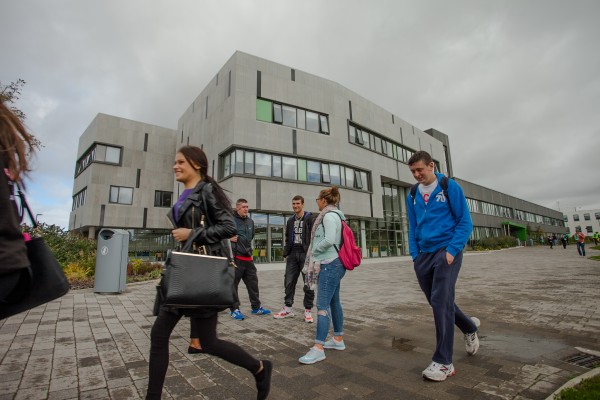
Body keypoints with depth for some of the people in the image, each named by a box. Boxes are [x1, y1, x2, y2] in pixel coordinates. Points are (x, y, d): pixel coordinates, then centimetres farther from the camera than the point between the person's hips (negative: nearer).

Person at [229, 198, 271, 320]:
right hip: (235, 257, -6)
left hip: (248, 257, 7)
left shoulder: (250, 221, 12)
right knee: (233, 284, 3)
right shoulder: (231, 220, -10)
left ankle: (256, 307, 24)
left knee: (253, 282, 11)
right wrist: (229, 238, -15)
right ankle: (235, 309, 17)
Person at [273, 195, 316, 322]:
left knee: (308, 283, 0)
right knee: (289, 282, 7)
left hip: (306, 254, -5)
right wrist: (286, 254, 11)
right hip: (292, 254, 5)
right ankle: (287, 308, 19)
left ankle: (308, 311, 12)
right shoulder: (290, 221, 15)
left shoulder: (310, 219, -3)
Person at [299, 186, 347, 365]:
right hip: (333, 264, 10)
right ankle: (338, 339, 28)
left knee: (322, 305, -9)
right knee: (334, 302, 16)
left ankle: (318, 348, -5)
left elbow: (329, 240, -25)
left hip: (330, 265, -10)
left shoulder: (329, 215, -13)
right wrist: (316, 252, 11)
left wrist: (314, 250, -10)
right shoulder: (334, 215, 16)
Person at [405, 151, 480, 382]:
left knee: (441, 302, -10)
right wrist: (415, 255, 5)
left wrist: (451, 250, -15)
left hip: (446, 251, -5)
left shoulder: (450, 187, -4)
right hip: (424, 254, 6)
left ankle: (443, 362, 4)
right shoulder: (413, 196, 10)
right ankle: (470, 328, 44)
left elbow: (465, 222, -5)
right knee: (437, 302, 15)